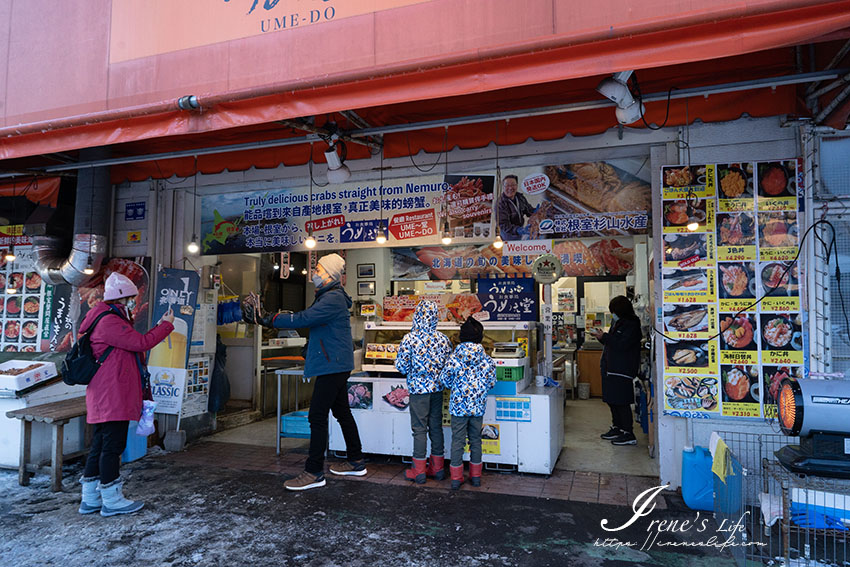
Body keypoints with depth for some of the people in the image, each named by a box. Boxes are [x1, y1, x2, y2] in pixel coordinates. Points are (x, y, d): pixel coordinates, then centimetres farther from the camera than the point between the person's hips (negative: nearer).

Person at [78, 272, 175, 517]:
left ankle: (90, 499, 24)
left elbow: (133, 344, 18)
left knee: (100, 445, 15)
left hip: (104, 397, 11)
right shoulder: (109, 322, -16)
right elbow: (141, 343, -20)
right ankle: (112, 500, 6)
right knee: (112, 446, -3)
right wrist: (167, 325, -10)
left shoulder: (110, 320, 19)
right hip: (113, 397, -11)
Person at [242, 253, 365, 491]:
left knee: (317, 417, -7)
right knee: (342, 412, 16)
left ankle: (314, 473, 0)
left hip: (332, 366, -11)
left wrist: (268, 320, -17)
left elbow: (303, 319, -24)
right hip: (337, 366, 11)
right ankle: (356, 462, 27)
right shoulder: (330, 297, 17)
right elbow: (306, 318, 15)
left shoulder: (332, 298, -17)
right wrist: (271, 318, 6)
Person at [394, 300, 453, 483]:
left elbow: (401, 366, -10)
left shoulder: (409, 338, -14)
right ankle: (438, 468, 23)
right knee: (436, 426, 13)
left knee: (419, 428, 5)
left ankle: (419, 470, 12)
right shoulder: (443, 339, -3)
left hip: (418, 388, -4)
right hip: (437, 388, 4)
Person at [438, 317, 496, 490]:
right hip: (478, 406, 2)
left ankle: (456, 477, 14)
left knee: (457, 440, 8)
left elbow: (444, 379, -5)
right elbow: (491, 382, 1)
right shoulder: (486, 360, -8)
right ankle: (476, 476, 26)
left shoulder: (454, 358, -12)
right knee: (475, 439, 16)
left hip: (458, 406, -2)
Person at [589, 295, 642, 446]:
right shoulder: (617, 323, 16)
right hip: (611, 368, 10)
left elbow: (622, 345, -23)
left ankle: (628, 434, -1)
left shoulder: (632, 325, -13)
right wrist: (601, 336, 7)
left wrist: (604, 337, -18)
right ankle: (617, 428, 28)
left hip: (622, 370, -10)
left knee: (621, 402, -7)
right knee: (612, 400, 15)